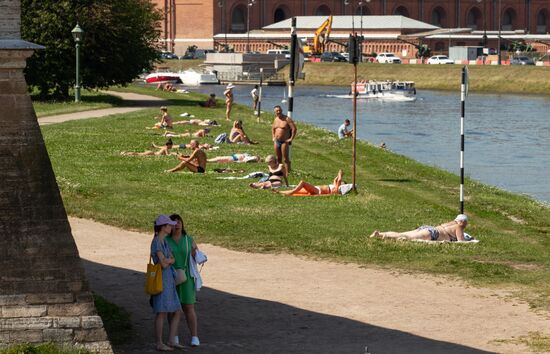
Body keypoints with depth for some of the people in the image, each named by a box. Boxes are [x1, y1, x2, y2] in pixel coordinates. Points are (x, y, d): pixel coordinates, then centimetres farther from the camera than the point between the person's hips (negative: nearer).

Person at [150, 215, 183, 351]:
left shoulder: (164, 241, 16)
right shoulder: (157, 242, -14)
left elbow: (173, 260, 9)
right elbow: (163, 264, -18)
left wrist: (168, 260, -12)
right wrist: (170, 260, 2)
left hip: (169, 280, 9)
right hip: (161, 280, -9)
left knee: (177, 312, 8)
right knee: (162, 313, -3)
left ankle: (171, 340, 13)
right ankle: (159, 344, 4)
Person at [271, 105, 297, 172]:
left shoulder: (287, 119, -11)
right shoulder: (275, 119, 11)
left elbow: (294, 128, -16)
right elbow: (273, 128, 29)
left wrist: (291, 139, -16)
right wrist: (273, 137, 18)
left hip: (284, 142, -7)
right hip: (276, 141, 7)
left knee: (286, 158, -7)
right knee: (278, 158, 14)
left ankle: (288, 173, -6)